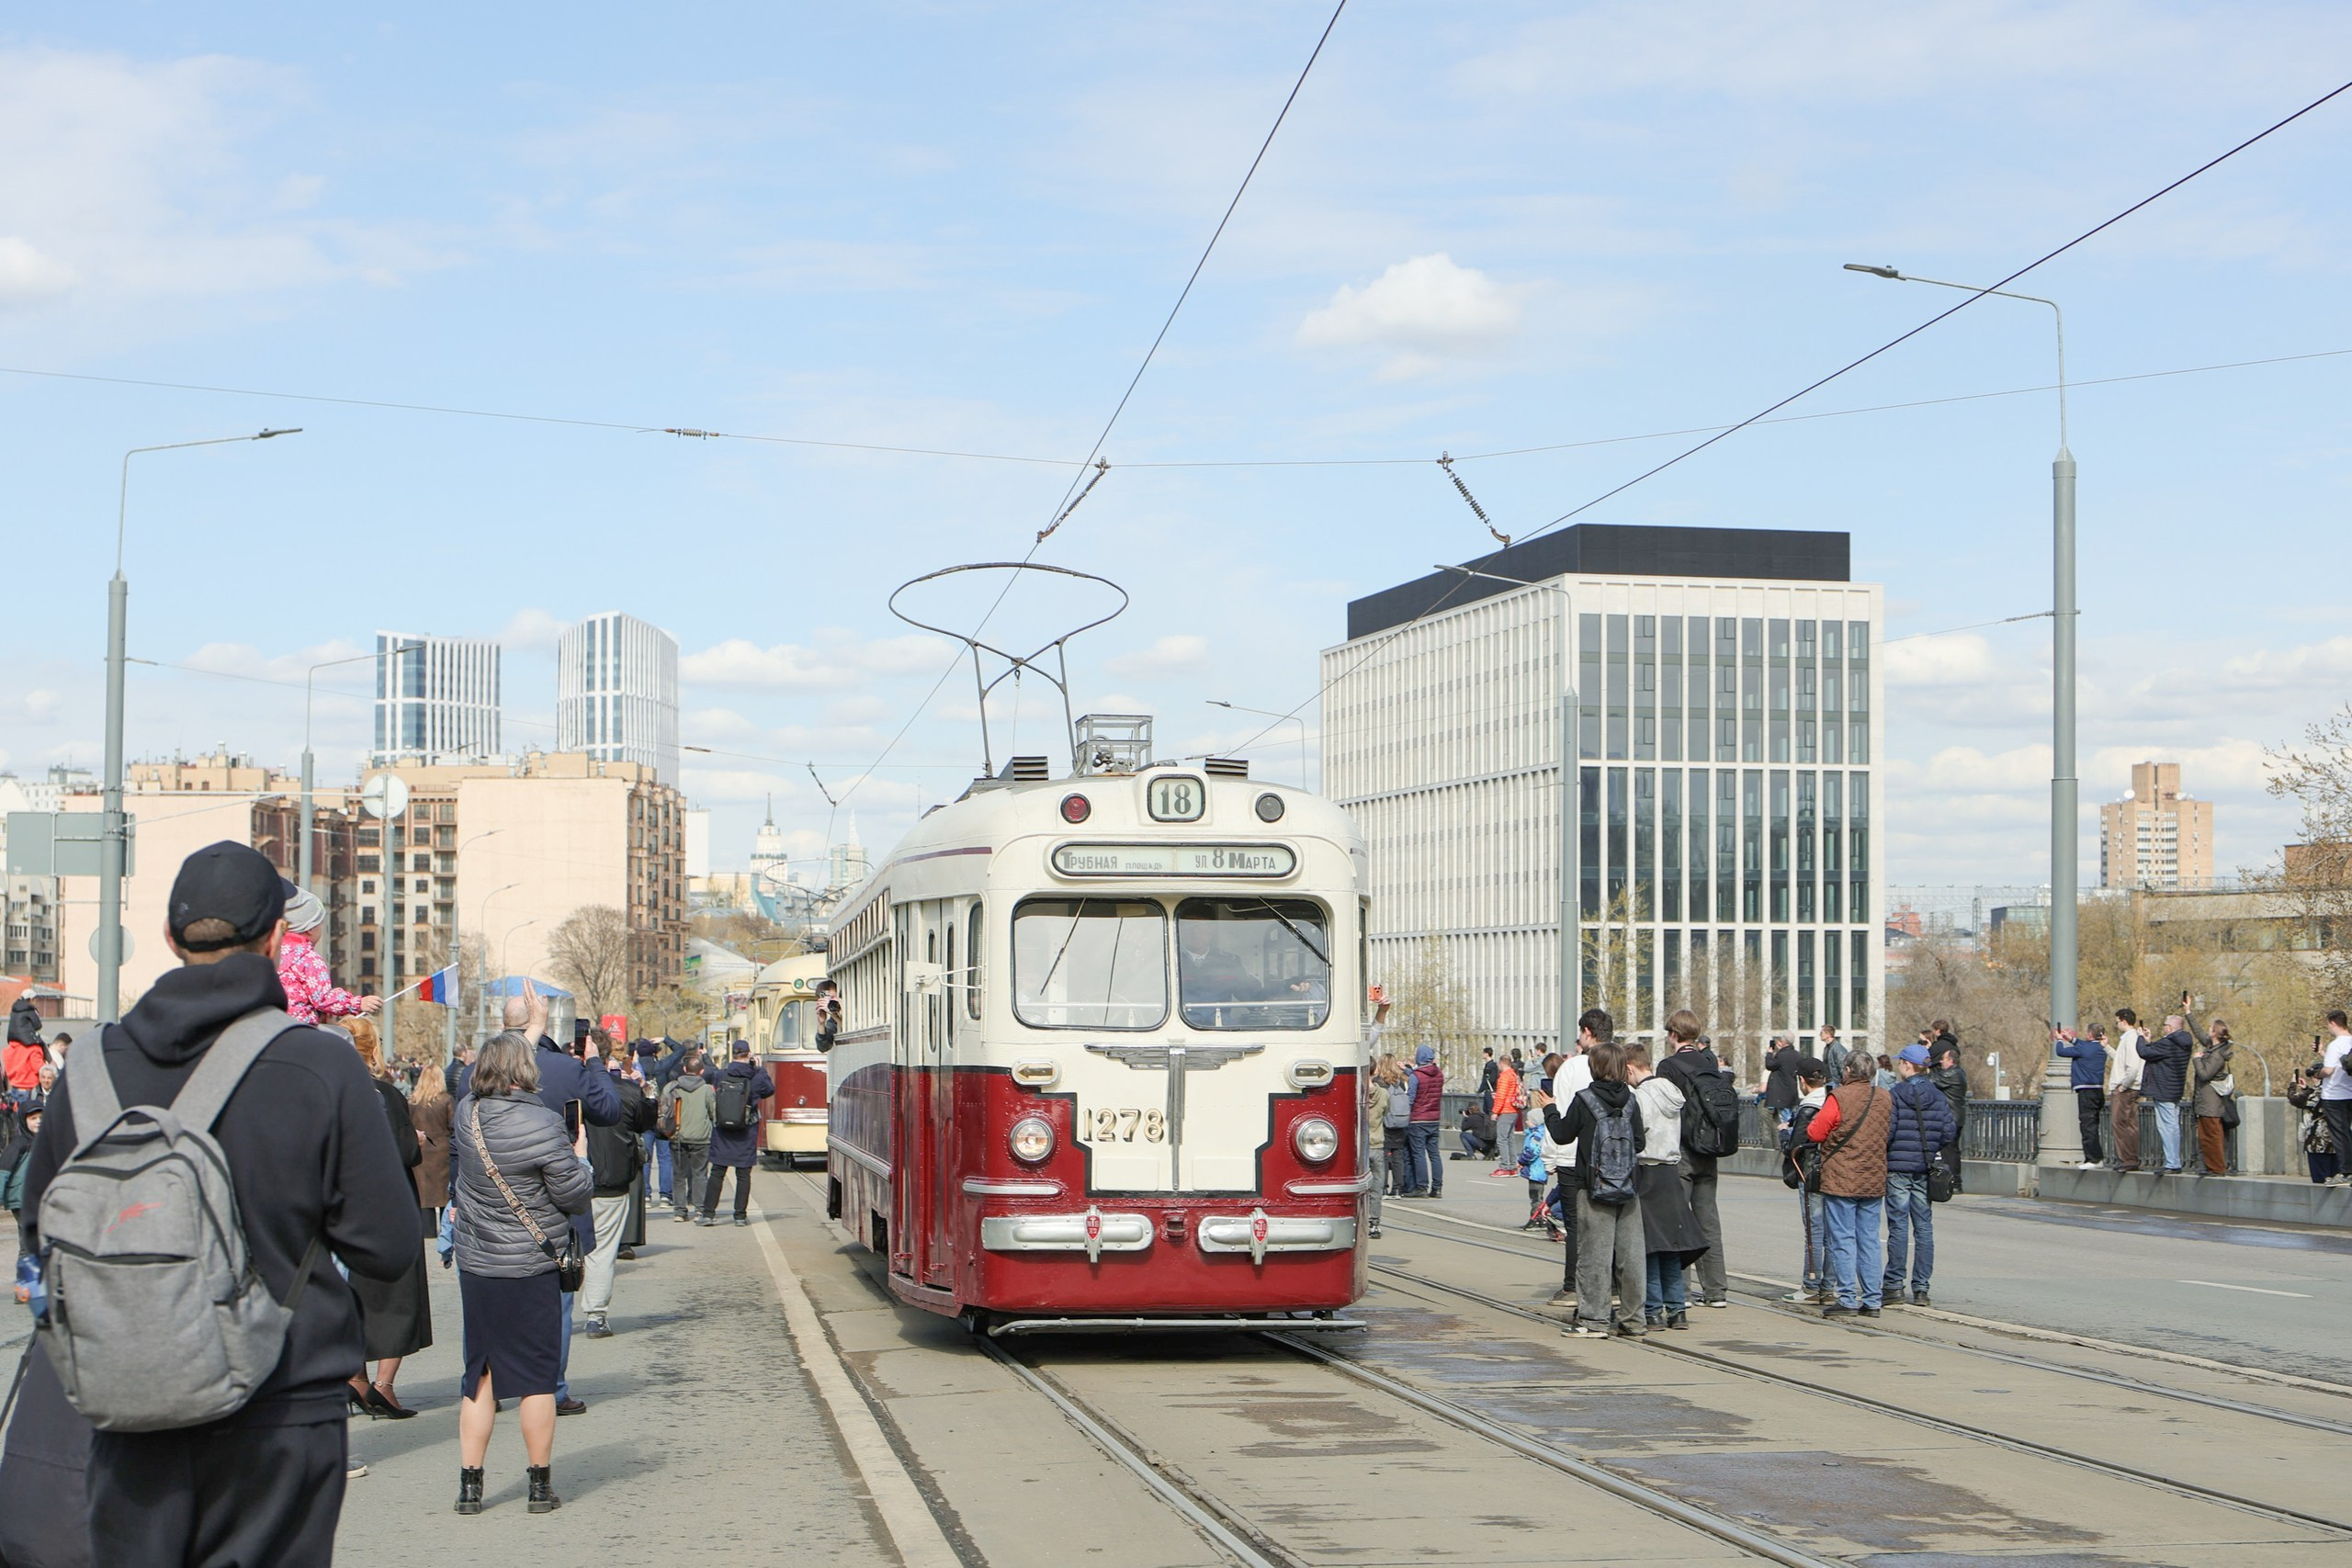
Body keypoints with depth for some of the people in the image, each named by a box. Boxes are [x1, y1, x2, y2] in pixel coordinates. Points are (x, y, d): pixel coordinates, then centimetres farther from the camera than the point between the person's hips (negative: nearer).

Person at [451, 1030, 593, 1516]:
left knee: (479, 1375, 12)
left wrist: (526, 1030, 31)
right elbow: (575, 1197, -12)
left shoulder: (468, 1113, -2)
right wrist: (577, 1159, 10)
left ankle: (469, 1484, 12)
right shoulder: (542, 1126, -17)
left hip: (474, 1268, 5)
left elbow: (473, 1082, 22)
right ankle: (541, 1484, 10)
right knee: (538, 1375, 5)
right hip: (529, 1270, -5)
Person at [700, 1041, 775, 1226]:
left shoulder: (720, 1075, -4)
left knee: (717, 1172, 6)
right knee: (743, 1174, 5)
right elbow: (770, 1089, 8)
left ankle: (708, 1213, 3)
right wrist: (761, 1070, 17)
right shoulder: (756, 1077, -8)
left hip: (722, 1132, 1)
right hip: (746, 1133, -1)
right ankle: (741, 1215, 6)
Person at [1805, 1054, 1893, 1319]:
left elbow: (1815, 1133, -9)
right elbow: (1890, 1132, 18)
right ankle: (1873, 1299, 9)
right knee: (1870, 1240, 9)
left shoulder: (1839, 1098, -13)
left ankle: (1847, 1299, -4)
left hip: (1841, 1180, -5)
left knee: (1843, 1240, -1)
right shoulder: (1885, 1098, 5)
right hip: (1874, 1180, 5)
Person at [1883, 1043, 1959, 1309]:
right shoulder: (1938, 1098, 4)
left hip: (1898, 1168, -4)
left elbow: (1885, 1133, -15)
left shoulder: (1894, 1095, -9)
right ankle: (1920, 1288, 9)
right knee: (1924, 1227, 7)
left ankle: (1895, 1286, -1)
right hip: (1925, 1169, 4)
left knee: (1898, 1227, -2)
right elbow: (1950, 1134, 0)